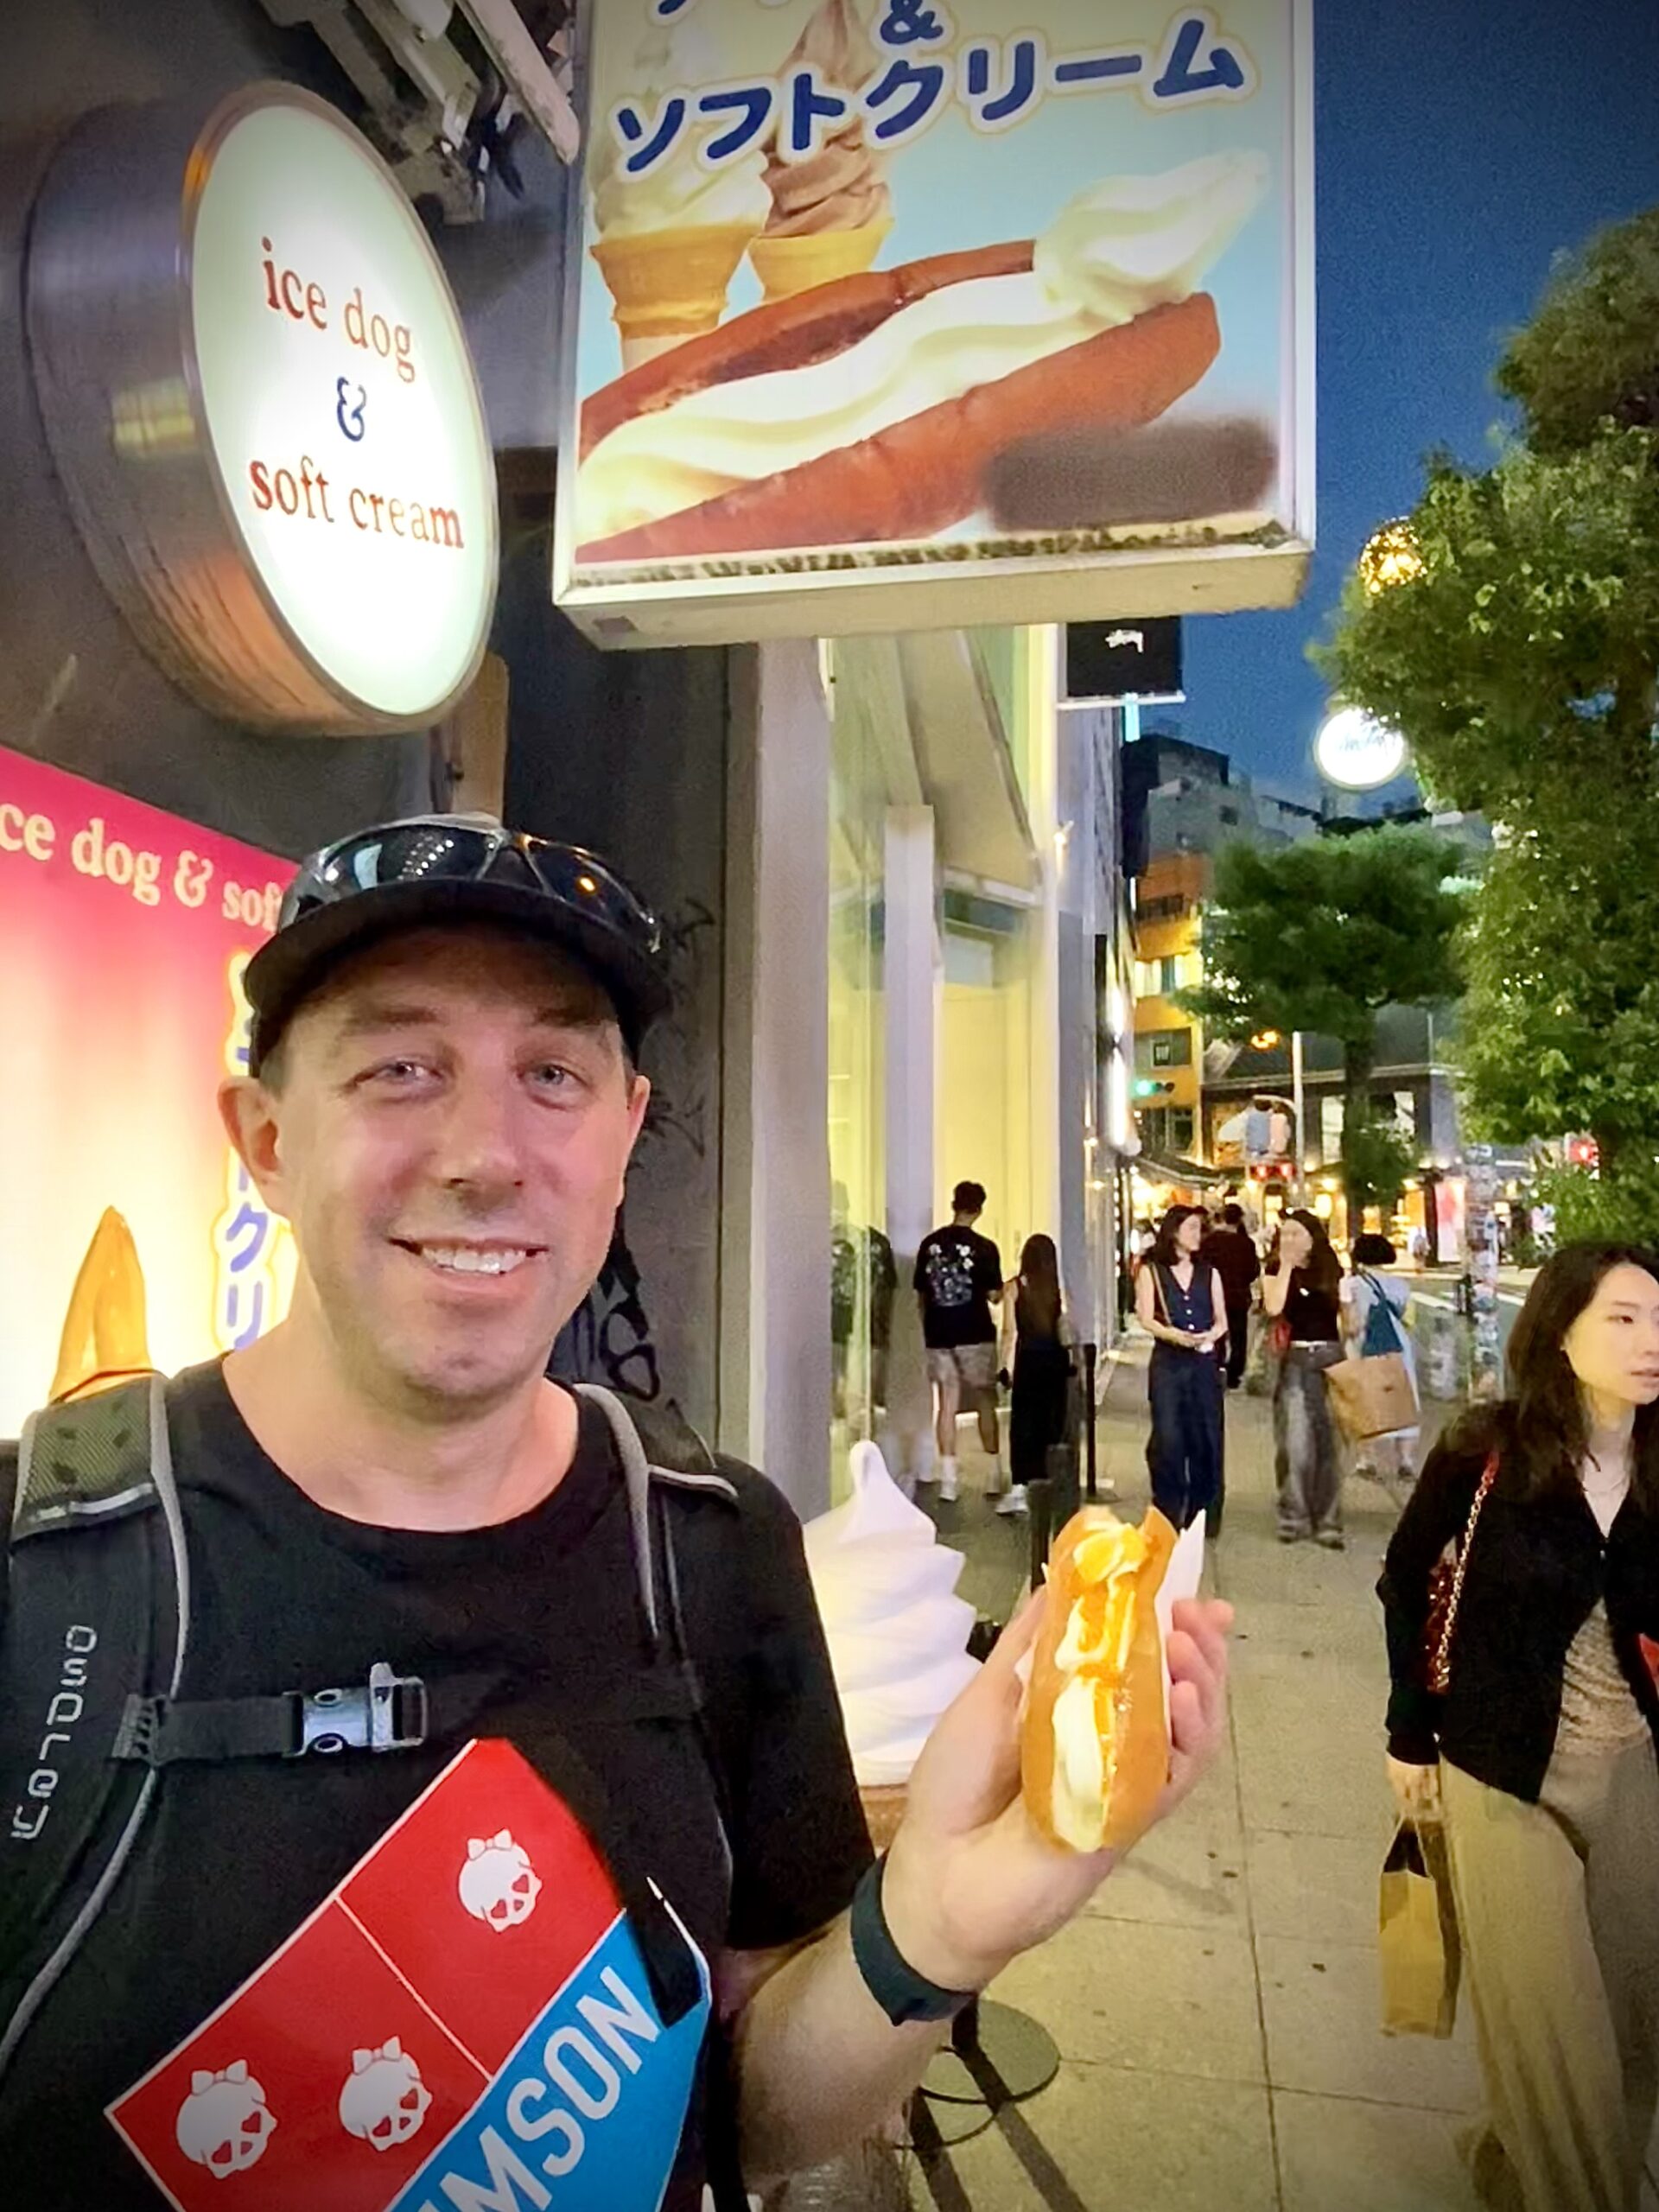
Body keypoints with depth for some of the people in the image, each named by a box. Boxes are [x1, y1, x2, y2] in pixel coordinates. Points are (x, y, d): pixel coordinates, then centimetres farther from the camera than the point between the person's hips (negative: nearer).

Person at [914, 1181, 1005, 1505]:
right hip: (975, 1335, -3)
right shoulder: (984, 1248, -8)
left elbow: (921, 1293, 7)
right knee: (986, 1403, 9)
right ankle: (995, 1474, 15)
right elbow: (994, 1295, -8)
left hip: (938, 1335, 3)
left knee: (946, 1403, 7)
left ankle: (948, 1478, 6)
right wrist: (987, 1289, 14)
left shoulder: (929, 1244, 2)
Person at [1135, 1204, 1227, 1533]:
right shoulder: (1152, 1271, 5)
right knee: (1167, 1439, -7)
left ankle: (1202, 1514, 14)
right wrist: (1176, 1335, -20)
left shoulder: (1209, 1273, 14)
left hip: (1204, 1362, 3)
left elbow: (1221, 1320, 13)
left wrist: (1209, 1336, -9)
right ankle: (1167, 1515, 3)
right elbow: (1146, 1319, -3)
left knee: (1205, 1438, 2)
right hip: (1167, 1362, -3)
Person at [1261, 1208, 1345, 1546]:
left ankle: (1328, 1522, 13)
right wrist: (1286, 1265, -13)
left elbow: (1340, 1315, 14)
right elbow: (1273, 1308, -15)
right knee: (1295, 1443, -4)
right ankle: (1293, 1518, 9)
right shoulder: (1276, 1268, 2)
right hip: (1294, 1360, -2)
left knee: (1328, 1441, 5)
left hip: (1331, 1357, 2)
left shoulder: (1331, 1269, 9)